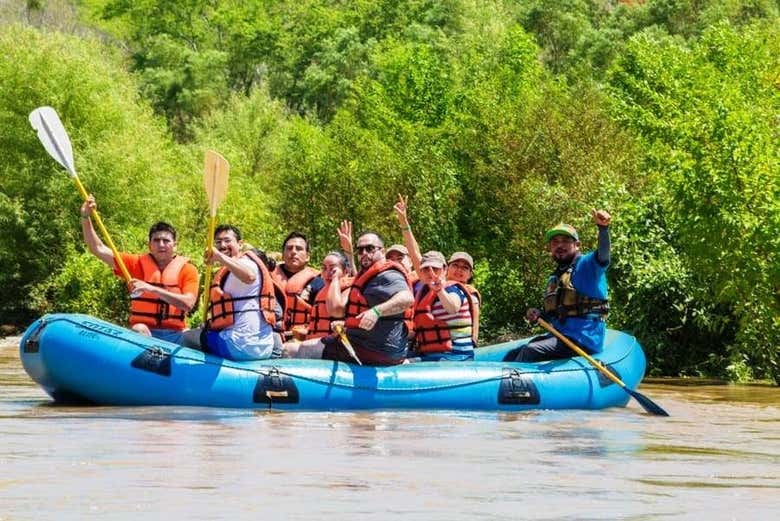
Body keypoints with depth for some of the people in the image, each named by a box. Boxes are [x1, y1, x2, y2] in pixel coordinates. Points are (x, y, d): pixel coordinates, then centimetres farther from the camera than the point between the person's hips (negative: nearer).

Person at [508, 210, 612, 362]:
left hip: (584, 339, -8)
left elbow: (603, 255, -26)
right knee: (513, 355, -3)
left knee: (530, 351, -24)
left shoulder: (586, 265, -2)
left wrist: (603, 228, -44)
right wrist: (539, 315, 4)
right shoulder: (553, 279, 21)